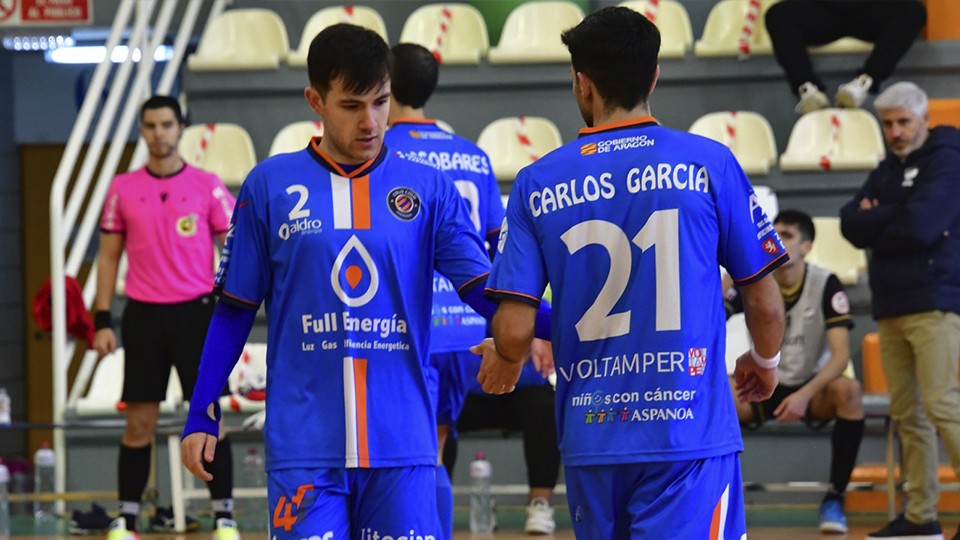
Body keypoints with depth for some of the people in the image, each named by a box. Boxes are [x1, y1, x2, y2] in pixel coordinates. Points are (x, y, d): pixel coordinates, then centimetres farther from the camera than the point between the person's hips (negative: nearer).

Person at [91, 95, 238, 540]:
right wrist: (102, 321, 2)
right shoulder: (123, 189, 5)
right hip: (143, 315, 1)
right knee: (139, 423, 3)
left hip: (196, 311, -1)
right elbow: (109, 257, 9)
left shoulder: (207, 186, 0)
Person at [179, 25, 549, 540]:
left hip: (402, 443, 1)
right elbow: (234, 309, 9)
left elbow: (486, 290, -2)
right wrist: (201, 416, 6)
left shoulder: (429, 188, 6)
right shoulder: (269, 186, 4)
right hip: (304, 445, -1)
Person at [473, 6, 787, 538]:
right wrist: (764, 362, 24)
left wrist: (506, 360, 21)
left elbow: (515, 332, -3)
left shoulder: (537, 184, 1)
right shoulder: (708, 163, -2)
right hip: (688, 434, -3)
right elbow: (764, 303, 3)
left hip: (590, 439, 3)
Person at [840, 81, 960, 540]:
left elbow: (919, 227, -17)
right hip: (891, 307, 8)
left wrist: (875, 222, 0)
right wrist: (894, 218, -10)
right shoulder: (887, 171, 19)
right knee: (906, 412, 6)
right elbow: (851, 225, 7)